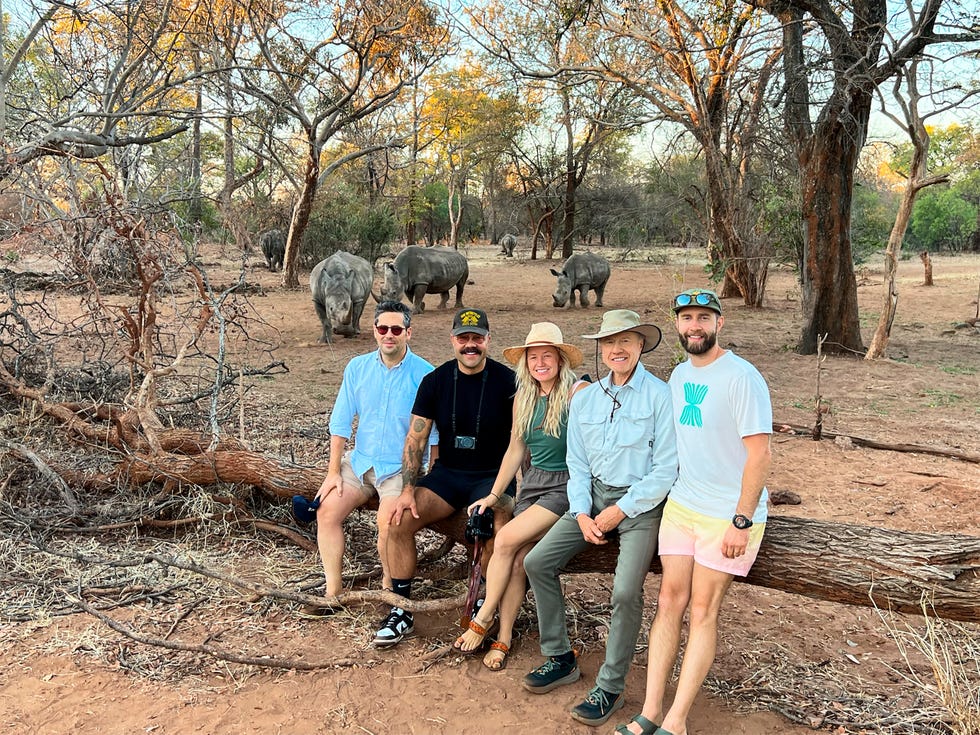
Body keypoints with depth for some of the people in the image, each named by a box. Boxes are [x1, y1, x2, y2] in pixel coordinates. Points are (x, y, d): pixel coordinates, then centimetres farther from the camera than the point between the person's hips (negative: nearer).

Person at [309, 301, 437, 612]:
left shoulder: (424, 375, -11)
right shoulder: (357, 367, 1)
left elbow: (433, 434, -8)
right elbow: (341, 422, 4)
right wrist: (333, 471, 1)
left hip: (401, 466, -4)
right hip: (360, 459, 5)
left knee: (388, 520, -27)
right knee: (327, 511, -12)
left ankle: (390, 588, -1)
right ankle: (333, 589, 3)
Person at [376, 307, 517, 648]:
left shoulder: (506, 382, -8)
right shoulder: (435, 381, 0)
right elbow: (415, 440, 0)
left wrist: (521, 491, -19)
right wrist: (408, 491, -10)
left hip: (494, 476, -3)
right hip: (447, 473, 3)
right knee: (399, 521, -17)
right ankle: (402, 610, -1)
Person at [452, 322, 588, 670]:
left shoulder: (579, 393, -12)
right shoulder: (523, 398, 9)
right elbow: (515, 450, 15)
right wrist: (493, 495, 12)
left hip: (566, 486, -6)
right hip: (532, 482, 6)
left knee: (506, 540, -18)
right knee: (517, 561, -6)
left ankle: (484, 616, 0)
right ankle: (503, 638, 5)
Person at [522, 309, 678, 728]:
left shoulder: (660, 396, -9)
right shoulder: (584, 399, 8)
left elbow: (666, 469, -11)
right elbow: (577, 464, 11)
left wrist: (620, 511, -12)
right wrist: (582, 513, -3)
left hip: (641, 503, -6)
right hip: (593, 497, 6)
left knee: (626, 591, -22)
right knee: (537, 561, -5)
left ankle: (610, 687, -2)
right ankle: (560, 659, 11)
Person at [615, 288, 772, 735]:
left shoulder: (741, 377, -15)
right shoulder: (679, 375, 9)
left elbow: (759, 454, -17)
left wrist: (741, 521, -20)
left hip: (729, 514, -6)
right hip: (681, 504, 6)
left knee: (703, 610, 0)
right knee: (670, 601, 5)